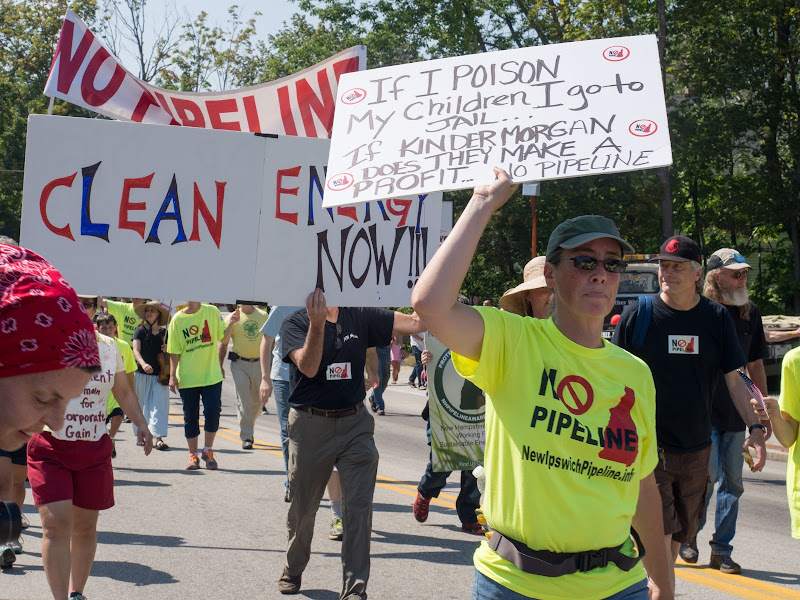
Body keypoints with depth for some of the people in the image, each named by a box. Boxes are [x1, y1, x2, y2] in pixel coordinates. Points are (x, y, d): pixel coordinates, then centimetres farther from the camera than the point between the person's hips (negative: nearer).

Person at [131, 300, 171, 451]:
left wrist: (168, 350, -8)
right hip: (142, 375, 0)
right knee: (142, 405, 8)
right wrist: (143, 363, -32)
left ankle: (159, 438, -13)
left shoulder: (164, 333, 7)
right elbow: (136, 350, -13)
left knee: (159, 406, -9)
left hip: (159, 375, 0)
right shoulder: (140, 331, 1)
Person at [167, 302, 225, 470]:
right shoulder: (177, 319, 1)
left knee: (212, 412, -8)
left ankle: (208, 451, 13)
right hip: (187, 378, 0)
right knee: (190, 417, 5)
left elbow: (224, 337, 3)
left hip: (212, 375, 0)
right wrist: (172, 375, -5)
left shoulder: (212, 312, 2)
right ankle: (193, 455, 18)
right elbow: (174, 351, 2)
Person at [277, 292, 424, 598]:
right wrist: (318, 323, -35)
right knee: (302, 506, 12)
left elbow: (414, 322, -3)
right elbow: (309, 367, -23)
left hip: (355, 424, 2)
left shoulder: (359, 317, 1)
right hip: (311, 425, -2)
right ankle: (293, 569, 37)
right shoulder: (295, 323, -7)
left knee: (359, 506, -6)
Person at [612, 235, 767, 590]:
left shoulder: (717, 317, 3)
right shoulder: (637, 315, -5)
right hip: (647, 446, -4)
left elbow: (733, 378, 8)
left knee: (679, 537, 14)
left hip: (696, 447, 4)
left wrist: (755, 427, -2)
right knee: (658, 538, -11)